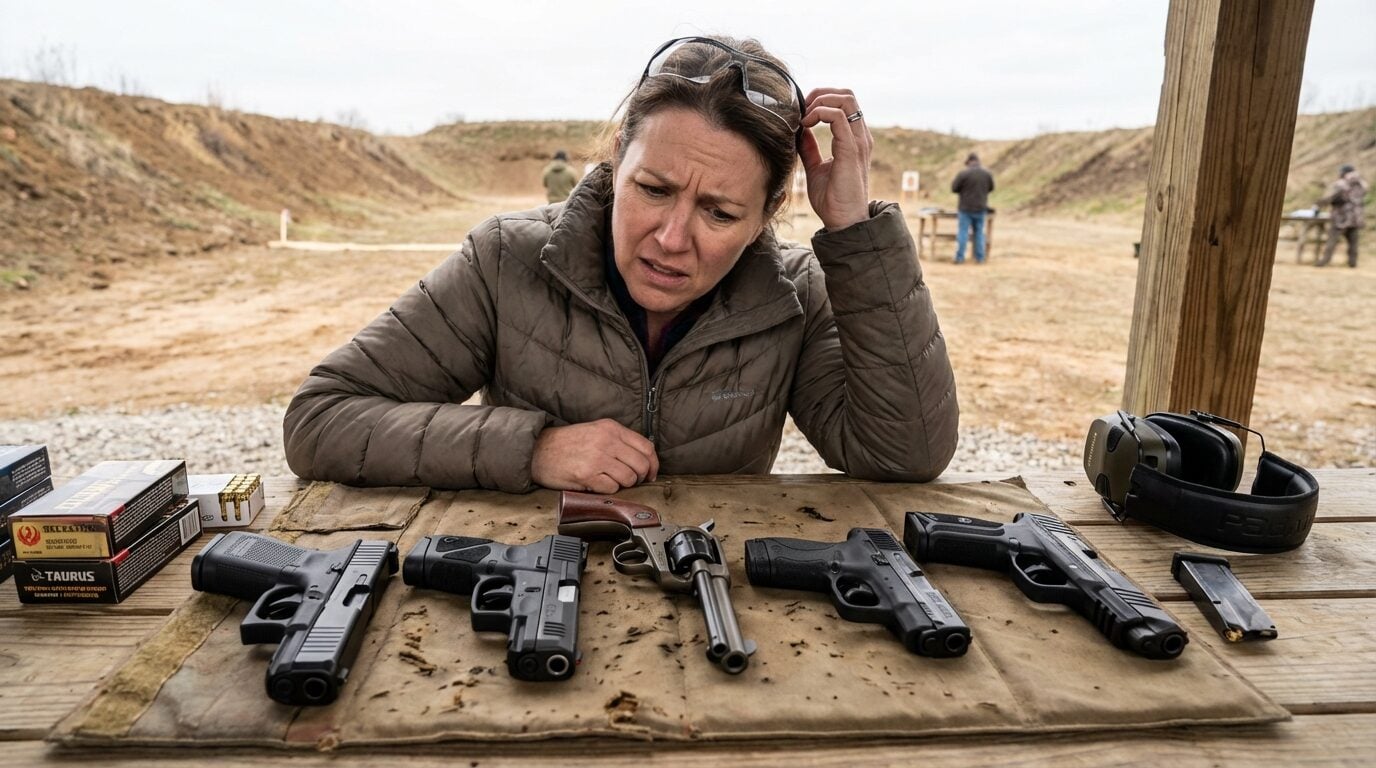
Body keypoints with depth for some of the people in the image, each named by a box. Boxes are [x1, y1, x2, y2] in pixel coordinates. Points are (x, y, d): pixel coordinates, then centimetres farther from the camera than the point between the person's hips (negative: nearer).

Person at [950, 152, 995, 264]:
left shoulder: (963, 173, -13)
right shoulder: (987, 173, 0)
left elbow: (954, 188, -9)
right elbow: (991, 188, 11)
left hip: (965, 208, -3)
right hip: (981, 208, 3)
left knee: (962, 232, 1)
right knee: (979, 233, 11)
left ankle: (960, 257, 0)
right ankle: (980, 258, 13)